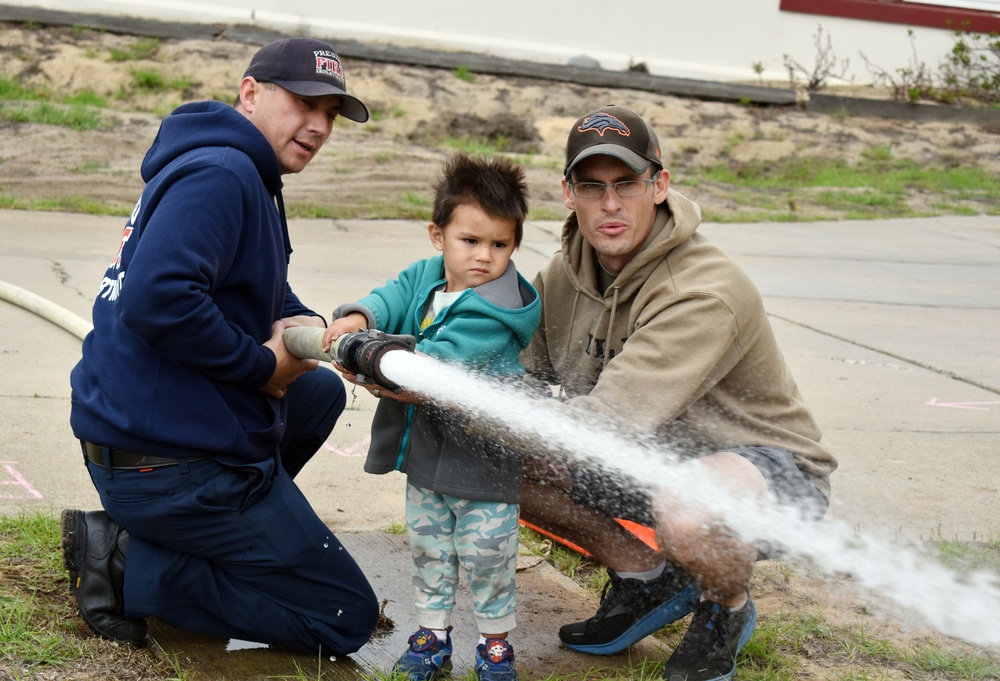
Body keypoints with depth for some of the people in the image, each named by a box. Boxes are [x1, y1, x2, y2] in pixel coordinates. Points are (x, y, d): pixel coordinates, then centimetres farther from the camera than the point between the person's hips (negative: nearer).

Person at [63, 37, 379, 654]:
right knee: (350, 617, 0)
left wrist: (308, 327, 1)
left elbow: (263, 292, 25)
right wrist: (265, 364, -18)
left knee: (322, 392, 31)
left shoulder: (248, 177, 16)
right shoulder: (219, 174, -18)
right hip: (172, 461, -10)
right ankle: (131, 565, -6)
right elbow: (155, 299, -32)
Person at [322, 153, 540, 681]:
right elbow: (393, 296, -12)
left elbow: (444, 357, -28)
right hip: (426, 448, 6)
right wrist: (360, 316, -34)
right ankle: (432, 636, 31)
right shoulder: (423, 278, 3)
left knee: (486, 552, 4)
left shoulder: (499, 308, -20)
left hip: (483, 454, -6)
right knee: (427, 546, 17)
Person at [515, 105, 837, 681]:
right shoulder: (563, 277, -4)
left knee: (685, 510, -41)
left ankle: (727, 611, -2)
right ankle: (645, 577, 14)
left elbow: (612, 419, -37)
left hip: (769, 467, -7)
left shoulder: (706, 290, -30)